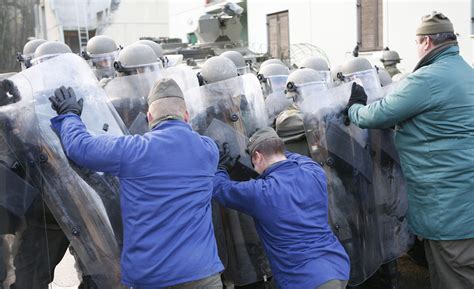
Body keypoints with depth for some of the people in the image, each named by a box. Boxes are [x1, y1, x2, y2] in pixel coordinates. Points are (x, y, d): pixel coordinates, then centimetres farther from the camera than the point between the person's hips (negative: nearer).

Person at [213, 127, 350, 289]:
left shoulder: (258, 192, -12)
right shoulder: (315, 172, 1)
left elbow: (219, 188, 6)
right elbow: (299, 159, 27)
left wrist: (220, 167, 26)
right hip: (339, 266, 7)